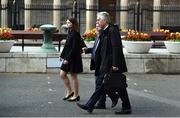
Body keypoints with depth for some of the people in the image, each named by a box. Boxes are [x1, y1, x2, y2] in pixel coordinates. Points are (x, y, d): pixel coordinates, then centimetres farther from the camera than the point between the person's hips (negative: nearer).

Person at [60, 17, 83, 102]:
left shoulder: (75, 34, -16)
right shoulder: (70, 33, 11)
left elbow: (74, 48, -20)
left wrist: (68, 58, -20)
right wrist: (62, 55, 10)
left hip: (73, 58, -9)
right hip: (67, 58, 9)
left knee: (74, 76, 0)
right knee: (62, 74, 9)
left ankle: (76, 95, 11)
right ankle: (69, 91, 20)